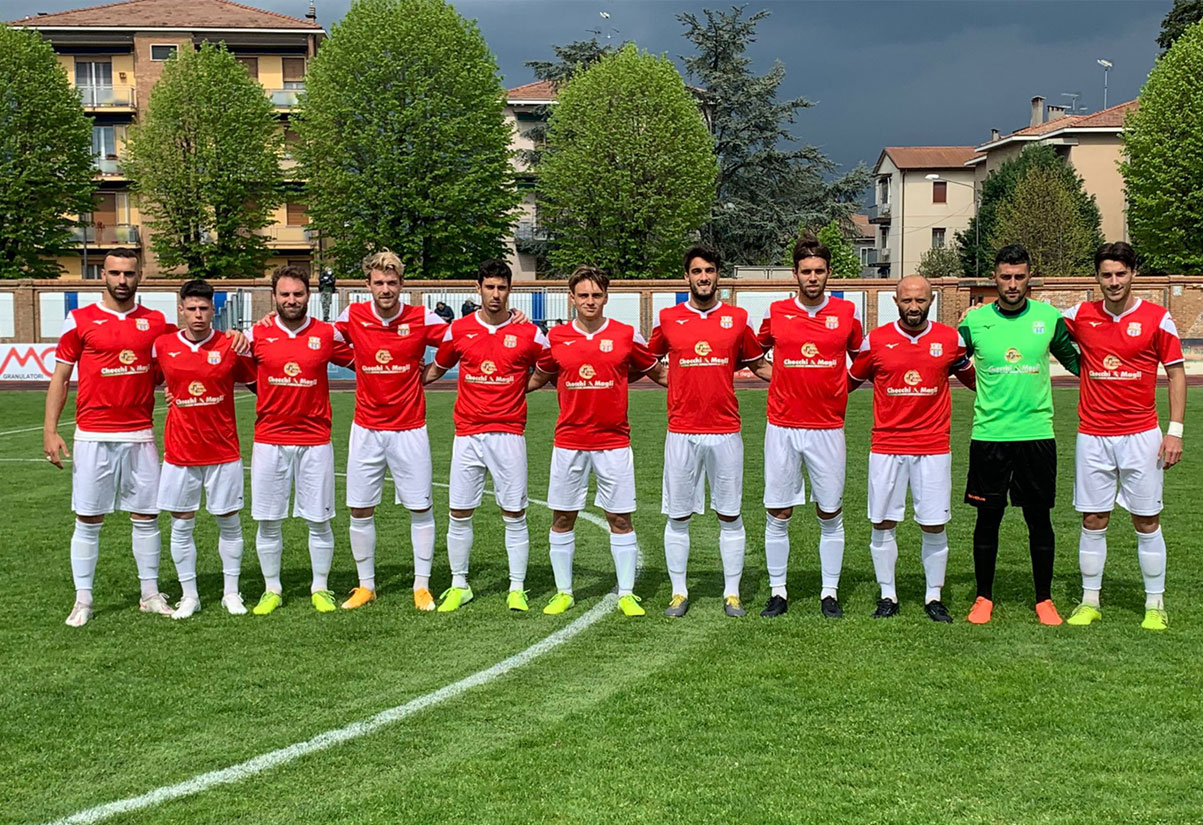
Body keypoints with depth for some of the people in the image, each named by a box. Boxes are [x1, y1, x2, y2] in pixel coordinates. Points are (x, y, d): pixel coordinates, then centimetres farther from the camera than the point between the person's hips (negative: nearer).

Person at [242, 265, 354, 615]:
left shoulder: (328, 334, 1)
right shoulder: (257, 335, 1)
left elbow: (359, 361, 14)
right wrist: (268, 395, 7)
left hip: (315, 441, 0)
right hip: (269, 440, 1)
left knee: (319, 520, 4)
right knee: (268, 521, 5)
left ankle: (320, 589, 17)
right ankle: (272, 590, 18)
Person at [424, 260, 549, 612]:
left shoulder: (528, 333, -1)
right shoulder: (458, 330, 5)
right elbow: (435, 369, 19)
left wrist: (520, 387, -2)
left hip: (509, 434, -2)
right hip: (467, 434, 2)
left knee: (514, 515, 1)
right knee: (459, 513, 5)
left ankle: (517, 590, 10)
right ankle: (459, 586, 18)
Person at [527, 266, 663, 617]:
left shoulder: (626, 335, -1)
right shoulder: (556, 337, 3)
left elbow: (657, 370, 13)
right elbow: (539, 377, 18)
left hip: (613, 440, -1)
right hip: (569, 441, 1)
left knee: (620, 519, 2)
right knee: (562, 518, 6)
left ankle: (626, 595, 12)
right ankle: (563, 593, 19)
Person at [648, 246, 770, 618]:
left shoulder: (737, 319, 5)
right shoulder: (668, 319, 4)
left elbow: (759, 364, 15)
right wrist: (673, 382, 6)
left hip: (725, 432, 0)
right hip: (681, 433, 0)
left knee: (729, 515, 5)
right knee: (678, 515, 5)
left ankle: (732, 593, 13)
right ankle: (679, 592, 15)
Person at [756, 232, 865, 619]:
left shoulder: (847, 312, 2)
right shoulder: (776, 312, 2)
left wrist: (840, 387, 10)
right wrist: (780, 379, 11)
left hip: (827, 429, 0)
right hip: (782, 428, 0)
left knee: (830, 515, 5)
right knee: (777, 514, 3)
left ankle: (830, 592, 17)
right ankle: (778, 591, 14)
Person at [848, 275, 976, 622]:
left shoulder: (950, 339, 2)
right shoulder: (876, 340, 1)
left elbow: (973, 378, 19)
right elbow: (851, 379, 15)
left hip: (933, 448, 0)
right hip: (886, 447, 0)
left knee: (934, 526, 2)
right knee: (883, 524, 4)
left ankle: (933, 597, 16)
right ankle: (887, 596, 17)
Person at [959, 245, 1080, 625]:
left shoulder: (1049, 318, 2)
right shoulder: (975, 321, 0)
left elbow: (1074, 360, 16)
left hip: (1037, 433, 0)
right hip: (989, 434, 0)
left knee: (1039, 519, 6)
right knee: (988, 517, 6)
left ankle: (1044, 599, 19)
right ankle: (983, 597, 20)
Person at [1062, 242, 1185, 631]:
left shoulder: (1157, 318, -3)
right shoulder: (1081, 315, 3)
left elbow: (1176, 373, 1)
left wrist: (1175, 430, -5)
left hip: (1140, 435, -2)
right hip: (1093, 435, 2)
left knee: (1147, 521, 3)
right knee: (1093, 521, 5)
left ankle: (1155, 604, 14)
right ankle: (1089, 602, 16)